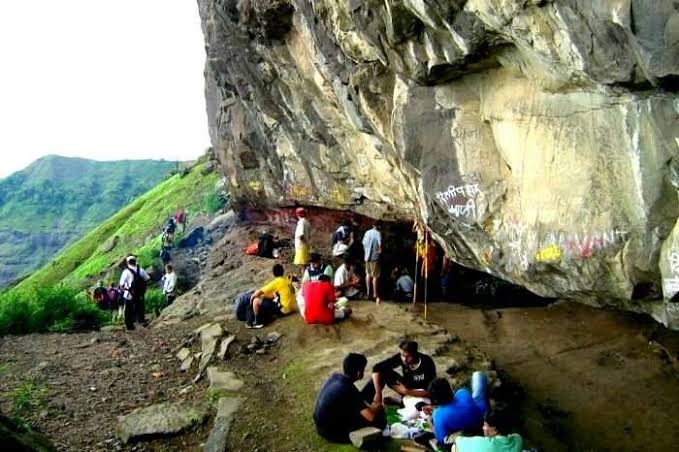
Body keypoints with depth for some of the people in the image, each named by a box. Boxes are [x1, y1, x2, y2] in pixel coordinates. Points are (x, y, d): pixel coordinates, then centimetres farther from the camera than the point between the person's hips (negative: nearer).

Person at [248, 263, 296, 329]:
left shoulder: (277, 282, -12)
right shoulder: (287, 280, 11)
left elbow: (259, 292, -11)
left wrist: (252, 296, 9)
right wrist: (263, 296, 19)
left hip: (284, 309, -9)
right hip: (291, 308, 9)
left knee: (256, 300, -8)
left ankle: (257, 322, 7)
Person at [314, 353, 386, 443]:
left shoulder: (334, 377, -4)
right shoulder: (349, 390, -27)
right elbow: (371, 417, -29)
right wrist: (377, 407, -7)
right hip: (331, 432, -8)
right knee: (379, 418, -7)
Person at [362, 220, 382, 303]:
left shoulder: (367, 233, 7)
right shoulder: (378, 234, -11)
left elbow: (364, 243, 12)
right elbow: (380, 244, -22)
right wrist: (379, 251, -5)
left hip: (367, 256, 6)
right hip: (374, 257, -6)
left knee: (368, 274, 19)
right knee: (375, 276, 0)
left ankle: (368, 292, 22)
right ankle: (375, 295, 2)